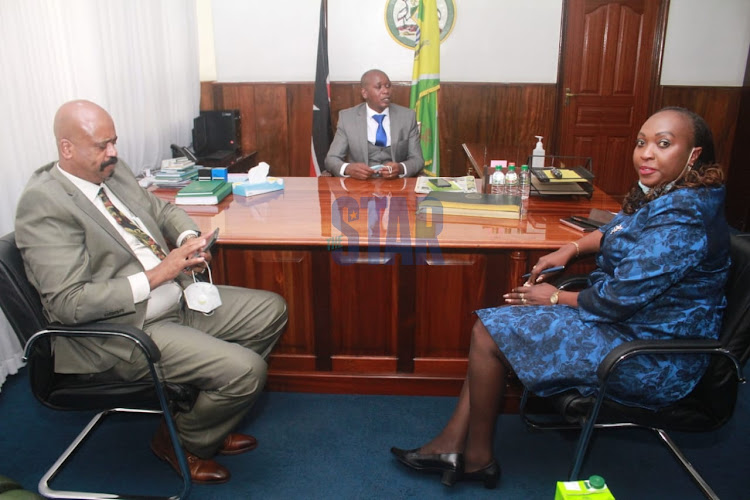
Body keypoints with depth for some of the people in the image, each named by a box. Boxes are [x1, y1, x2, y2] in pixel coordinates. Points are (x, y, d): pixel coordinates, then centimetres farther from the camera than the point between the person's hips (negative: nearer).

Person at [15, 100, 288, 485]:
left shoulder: (113, 171, 6)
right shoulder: (42, 203, -18)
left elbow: (162, 210, 22)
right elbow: (67, 302, -23)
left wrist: (189, 238, -2)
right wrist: (156, 275, -23)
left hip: (178, 299, 9)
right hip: (124, 328, -9)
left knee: (271, 310, 8)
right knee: (246, 370, -21)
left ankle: (209, 420, 19)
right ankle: (182, 441, 11)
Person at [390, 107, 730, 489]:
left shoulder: (681, 218, -25)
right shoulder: (660, 194, 5)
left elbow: (621, 299, -27)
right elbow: (617, 231, 24)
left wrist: (556, 297, -11)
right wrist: (571, 248, 6)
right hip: (628, 320, 10)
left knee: (489, 332, -11)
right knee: (493, 324, 4)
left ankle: (477, 457, 8)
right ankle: (452, 444, 6)